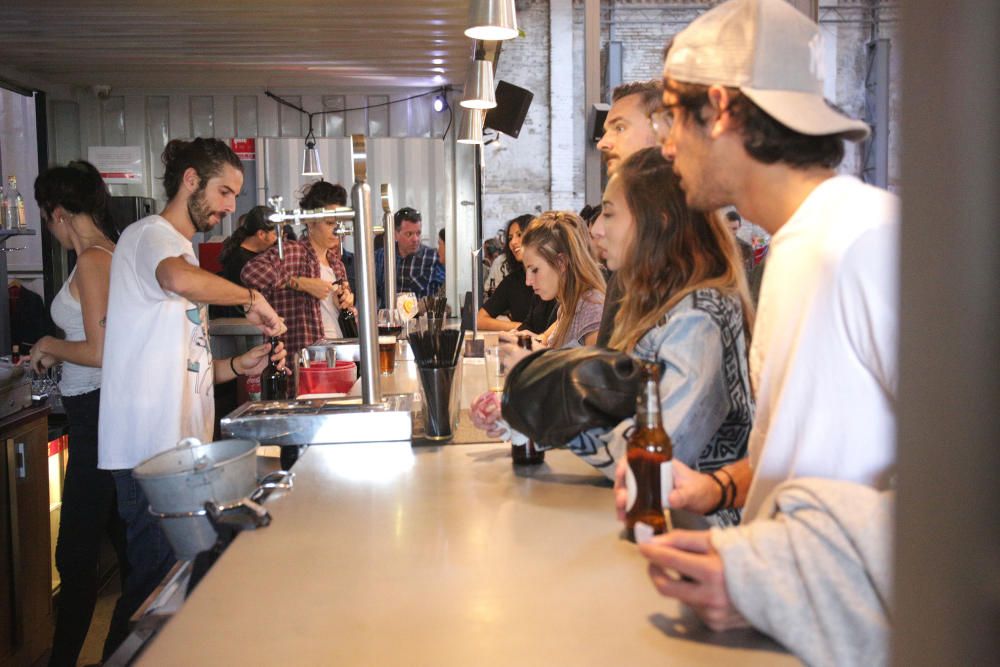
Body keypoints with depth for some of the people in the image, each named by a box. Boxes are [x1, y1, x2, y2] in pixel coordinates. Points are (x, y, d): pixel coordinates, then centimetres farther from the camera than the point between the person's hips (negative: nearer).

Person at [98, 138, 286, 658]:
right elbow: (180, 279, -33)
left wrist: (239, 366, 8)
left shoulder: (180, 250, 23)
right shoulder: (149, 235, -6)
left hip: (183, 444, 9)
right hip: (151, 449, -9)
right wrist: (252, 298, -18)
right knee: (158, 583, -6)